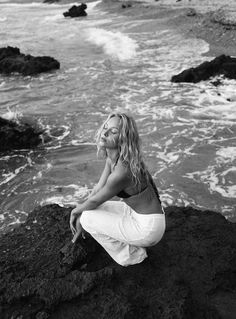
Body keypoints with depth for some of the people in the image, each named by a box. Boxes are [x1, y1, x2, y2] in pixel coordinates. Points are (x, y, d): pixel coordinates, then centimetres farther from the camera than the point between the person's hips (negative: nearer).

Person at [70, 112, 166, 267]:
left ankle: (132, 255, 8)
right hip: (138, 213, 9)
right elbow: (99, 188, 6)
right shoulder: (112, 157, -4)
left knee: (88, 218, -7)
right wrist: (80, 211, 6)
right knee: (91, 212, 14)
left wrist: (78, 211, 5)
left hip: (148, 227, -9)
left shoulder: (121, 171, -31)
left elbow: (94, 201, -14)